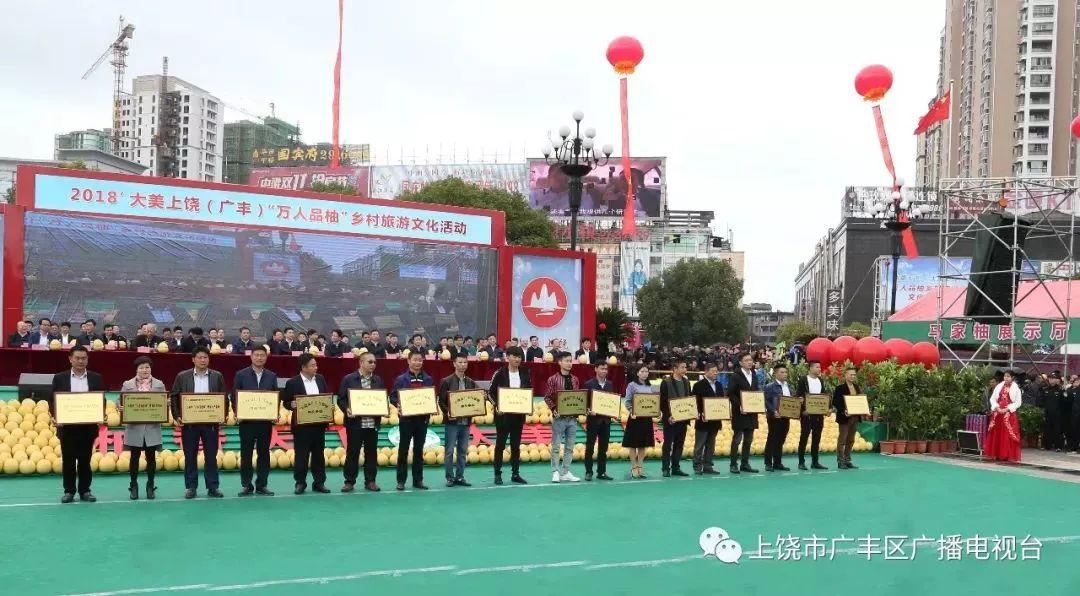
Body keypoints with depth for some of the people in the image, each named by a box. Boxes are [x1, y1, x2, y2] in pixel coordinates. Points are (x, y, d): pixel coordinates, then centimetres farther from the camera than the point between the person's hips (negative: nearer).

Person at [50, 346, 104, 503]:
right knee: (68, 460, 5)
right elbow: (52, 400, 4)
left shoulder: (96, 378, 4)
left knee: (85, 460, 7)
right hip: (67, 426, 0)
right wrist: (54, 416, -12)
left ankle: (85, 490, 16)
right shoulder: (59, 378, 2)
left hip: (88, 427, 0)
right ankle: (69, 491, 14)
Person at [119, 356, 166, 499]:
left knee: (151, 457, 6)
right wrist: (120, 408, -17)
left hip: (152, 427, 1)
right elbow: (121, 402, 4)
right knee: (135, 457, 6)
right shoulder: (127, 384, 4)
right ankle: (133, 485, 18)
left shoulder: (159, 384, 6)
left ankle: (150, 485, 17)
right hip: (134, 427, 0)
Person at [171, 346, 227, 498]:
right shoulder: (182, 376, 3)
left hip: (211, 422, 0)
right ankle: (191, 487, 14)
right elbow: (174, 397, 3)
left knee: (211, 456, 4)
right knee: (190, 456, 5)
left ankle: (212, 487, 10)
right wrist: (177, 416, -7)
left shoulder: (217, 376, 5)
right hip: (189, 423, 0)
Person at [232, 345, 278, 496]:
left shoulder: (271, 376, 7)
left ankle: (261, 485, 13)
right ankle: (246, 486, 11)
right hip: (246, 420, -2)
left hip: (266, 421, 2)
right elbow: (234, 397, 2)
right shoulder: (241, 375, 1)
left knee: (264, 453, 5)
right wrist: (237, 413, -11)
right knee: (246, 454, 3)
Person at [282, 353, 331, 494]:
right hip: (301, 425, -4)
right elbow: (285, 402, -2)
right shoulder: (292, 383, -7)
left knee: (319, 455, 10)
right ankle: (300, 483, 14)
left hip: (319, 424, 4)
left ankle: (319, 482, 18)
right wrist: (292, 405, -23)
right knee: (301, 455, 3)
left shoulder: (320, 379, 7)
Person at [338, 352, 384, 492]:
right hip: (355, 423, -3)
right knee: (352, 453, 3)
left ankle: (370, 481, 16)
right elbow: (341, 399, -1)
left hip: (372, 423, 3)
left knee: (371, 453, 7)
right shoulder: (348, 379, -1)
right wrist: (347, 409, -18)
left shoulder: (378, 380, 10)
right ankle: (349, 481, 12)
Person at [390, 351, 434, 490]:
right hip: (406, 418, -2)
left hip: (422, 418, 3)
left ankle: (418, 480, 15)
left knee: (419, 450, 9)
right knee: (403, 450, 3)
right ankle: (401, 480, 10)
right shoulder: (401, 379, -2)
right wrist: (398, 404, -21)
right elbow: (393, 397, -2)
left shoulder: (428, 379, 6)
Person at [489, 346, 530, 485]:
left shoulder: (525, 374, 5)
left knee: (516, 445, 9)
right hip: (503, 413, -3)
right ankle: (498, 474, 9)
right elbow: (491, 392, -3)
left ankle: (515, 474, 15)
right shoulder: (500, 374, -6)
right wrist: (497, 406, -15)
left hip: (519, 414, 4)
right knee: (500, 444, 2)